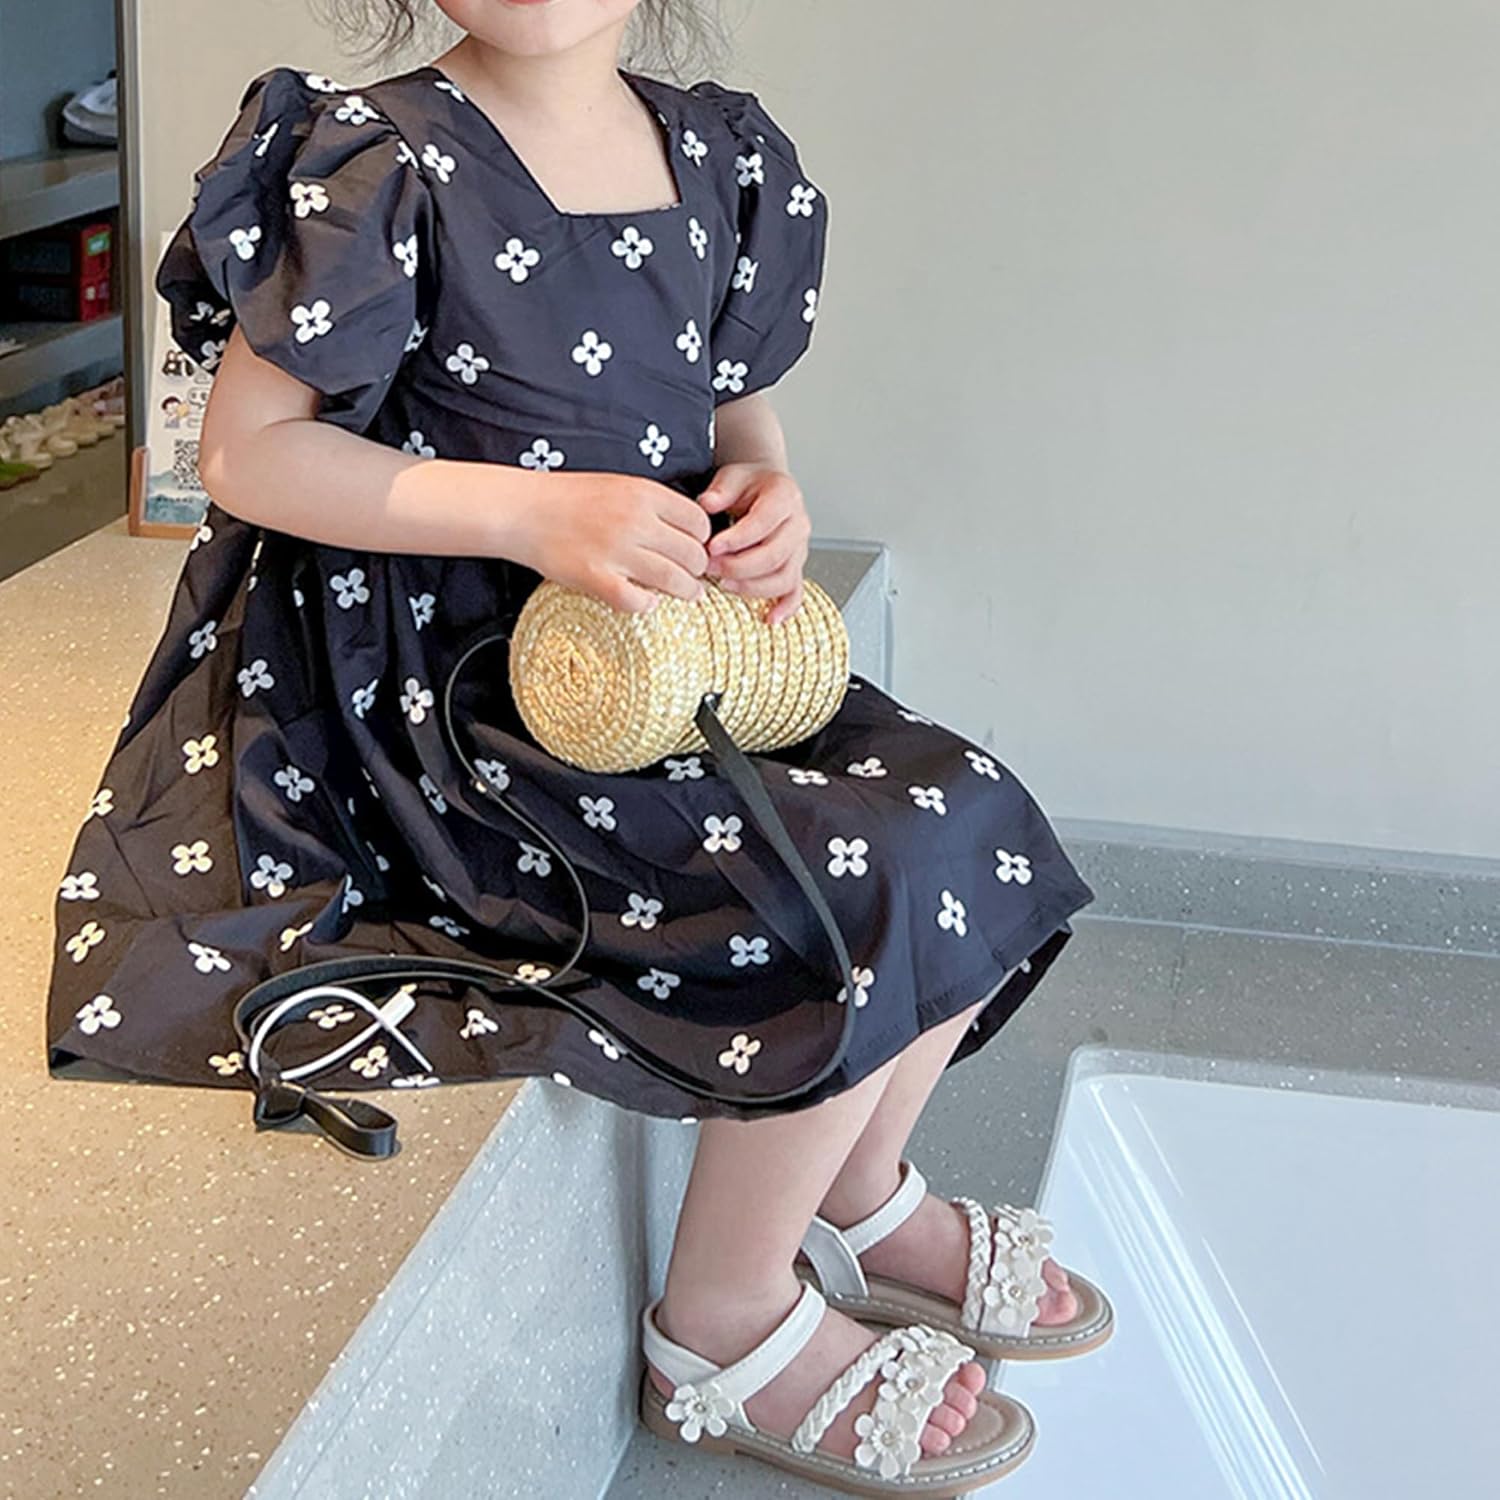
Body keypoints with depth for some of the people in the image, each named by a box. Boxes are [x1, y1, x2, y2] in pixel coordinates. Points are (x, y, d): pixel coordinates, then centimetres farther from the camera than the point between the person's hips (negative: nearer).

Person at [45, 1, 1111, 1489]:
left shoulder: (719, 154, 6)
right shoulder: (387, 160, -13)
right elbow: (245, 455, -15)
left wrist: (768, 496, -6)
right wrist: (527, 510, -24)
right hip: (446, 680, -7)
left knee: (973, 819, -1)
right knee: (874, 892, -19)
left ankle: (862, 1197, 23)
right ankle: (725, 1334, 2)